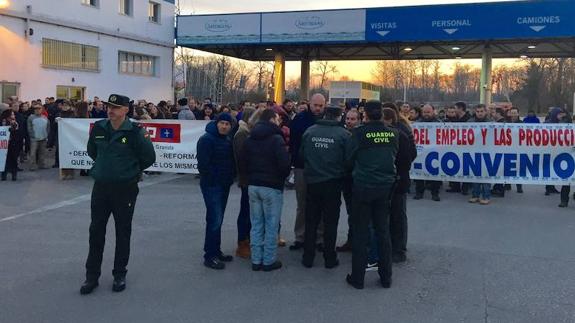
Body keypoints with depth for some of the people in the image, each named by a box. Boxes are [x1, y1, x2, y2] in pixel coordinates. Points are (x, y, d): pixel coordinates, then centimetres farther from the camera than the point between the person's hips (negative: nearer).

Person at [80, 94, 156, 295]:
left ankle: (119, 274, 22)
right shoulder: (98, 128, 1)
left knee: (123, 232, 8)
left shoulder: (135, 132, -13)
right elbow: (92, 151, 20)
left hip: (125, 189, -4)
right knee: (96, 231, 8)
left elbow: (149, 158, -6)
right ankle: (92, 276, 19)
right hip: (100, 187, 4)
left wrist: (131, 170, 5)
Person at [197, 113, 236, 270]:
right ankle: (209, 256, -3)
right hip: (211, 185, -8)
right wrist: (213, 179, -15)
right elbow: (203, 163, -19)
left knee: (217, 219, 14)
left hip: (224, 185, 8)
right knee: (215, 219, -10)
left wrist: (230, 177, 6)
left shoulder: (228, 140, 13)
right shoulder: (207, 139, -13)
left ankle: (216, 251, 24)